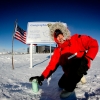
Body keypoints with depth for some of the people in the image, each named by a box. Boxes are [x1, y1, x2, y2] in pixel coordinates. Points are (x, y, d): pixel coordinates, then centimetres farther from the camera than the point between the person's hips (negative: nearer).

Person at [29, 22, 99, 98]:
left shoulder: (76, 39, -16)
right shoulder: (58, 50, -6)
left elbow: (93, 44, -16)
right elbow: (52, 65, -9)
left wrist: (87, 58, -26)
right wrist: (42, 77, -18)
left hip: (81, 65, -5)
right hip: (70, 71, 5)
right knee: (61, 84, 6)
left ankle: (69, 88, -14)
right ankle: (78, 78, 27)